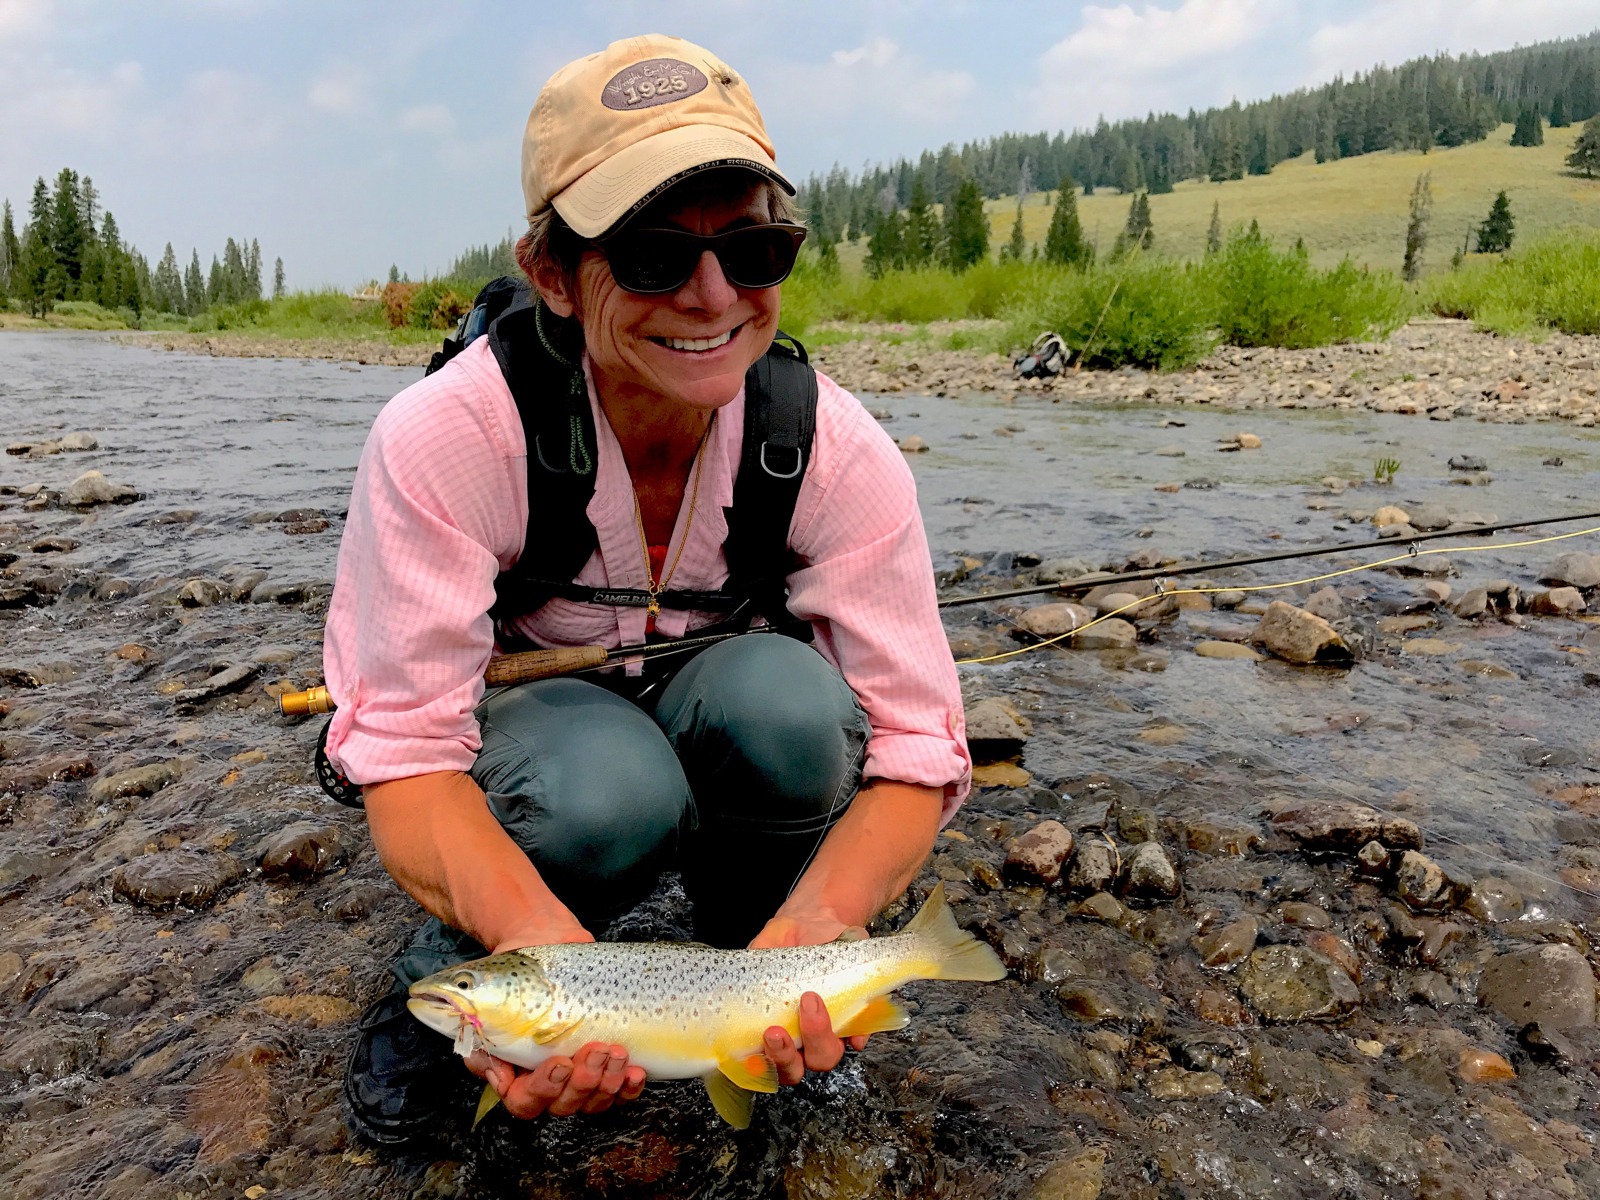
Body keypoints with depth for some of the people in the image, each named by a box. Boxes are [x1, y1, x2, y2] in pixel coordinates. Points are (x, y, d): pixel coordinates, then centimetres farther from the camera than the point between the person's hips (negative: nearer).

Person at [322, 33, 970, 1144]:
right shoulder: (441, 438, -27)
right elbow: (406, 751, -28)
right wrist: (542, 940, -47)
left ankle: (753, 947, -1)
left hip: (706, 716, 2)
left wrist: (814, 930, -42)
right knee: (604, 785, -36)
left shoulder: (839, 452, -22)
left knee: (784, 695, -32)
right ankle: (447, 978, 0)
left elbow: (918, 747, -22)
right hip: (524, 739, -1)